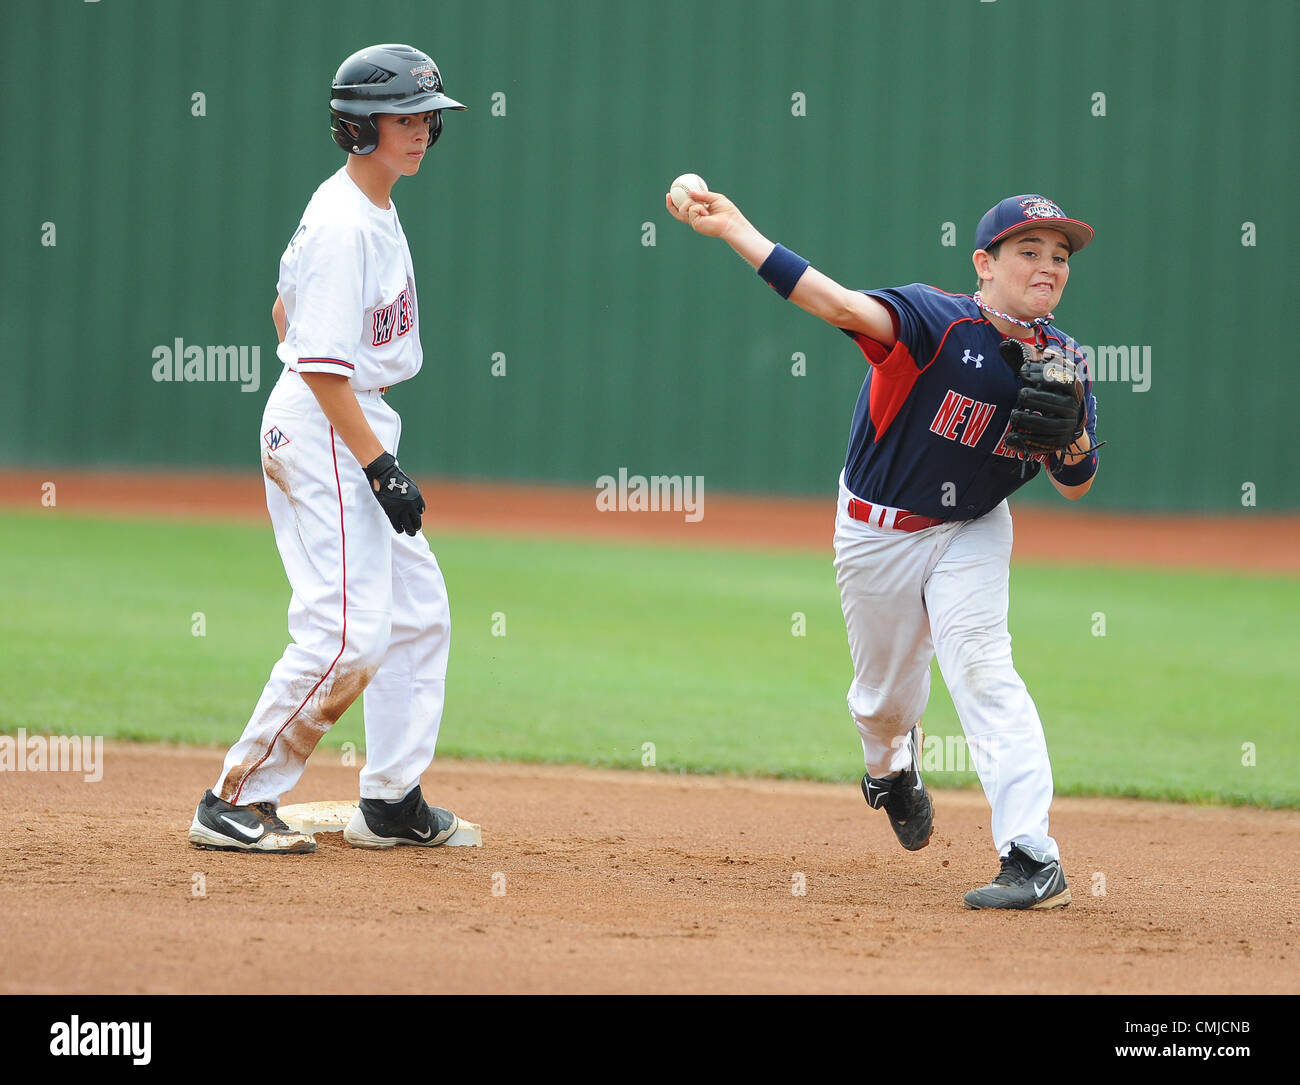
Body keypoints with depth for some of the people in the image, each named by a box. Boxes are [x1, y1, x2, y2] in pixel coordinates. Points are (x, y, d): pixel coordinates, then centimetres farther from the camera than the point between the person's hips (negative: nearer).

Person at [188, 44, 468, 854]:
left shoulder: (375, 210, 11)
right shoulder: (343, 227, -19)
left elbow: (286, 308, 22)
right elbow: (322, 365, -22)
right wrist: (380, 467, -23)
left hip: (361, 428, 11)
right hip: (325, 432, -11)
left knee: (420, 613, 12)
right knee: (346, 634, -15)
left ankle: (392, 802, 18)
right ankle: (237, 801, -10)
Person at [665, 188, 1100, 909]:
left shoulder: (1061, 362, -10)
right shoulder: (938, 321, -25)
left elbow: (1072, 488, -2)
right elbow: (844, 306, -40)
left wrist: (1074, 443, -26)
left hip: (971, 532, 1)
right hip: (877, 533, -1)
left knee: (980, 662, -21)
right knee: (885, 696, 12)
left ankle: (1033, 859, -26)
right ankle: (891, 766, 52)